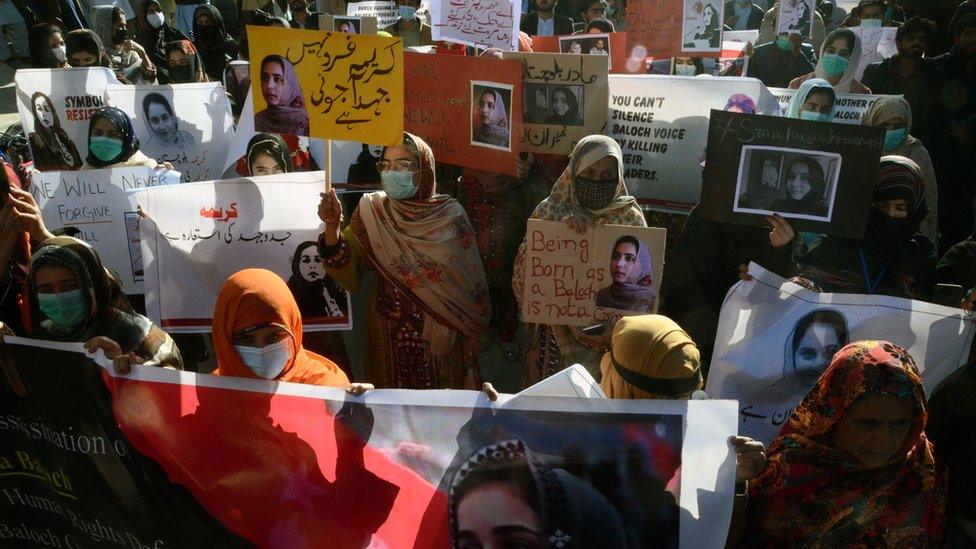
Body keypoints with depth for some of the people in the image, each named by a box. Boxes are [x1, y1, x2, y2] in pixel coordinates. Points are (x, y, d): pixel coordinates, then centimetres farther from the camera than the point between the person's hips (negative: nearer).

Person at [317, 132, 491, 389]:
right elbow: (348, 276, -13)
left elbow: (469, 280, -2)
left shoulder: (450, 214, -9)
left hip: (442, 335, -1)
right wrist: (332, 227, -27)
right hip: (388, 333, 1)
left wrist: (471, 334, 1)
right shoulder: (372, 211, -6)